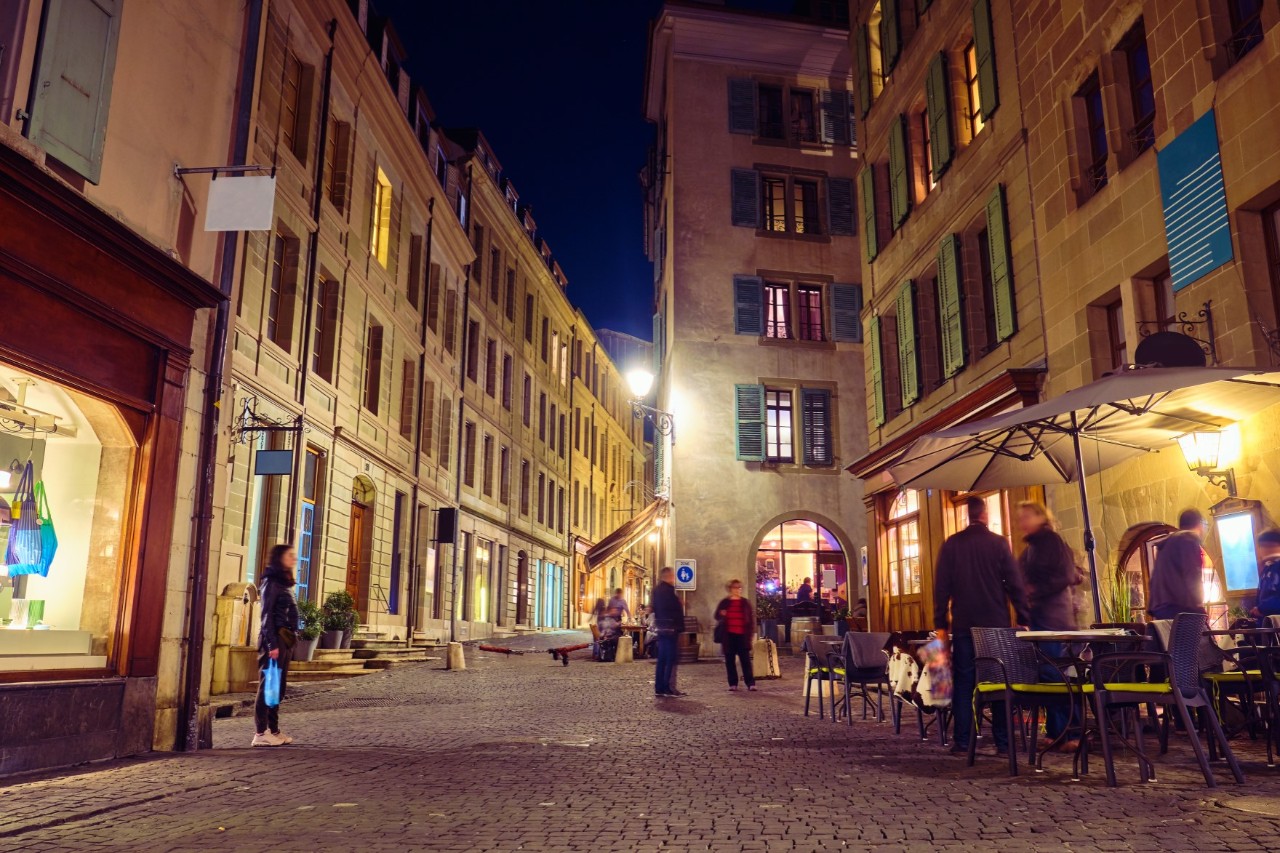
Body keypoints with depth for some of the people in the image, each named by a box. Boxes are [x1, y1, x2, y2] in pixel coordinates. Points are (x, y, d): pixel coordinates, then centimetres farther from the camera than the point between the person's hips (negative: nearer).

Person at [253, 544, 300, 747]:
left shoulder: (284, 583, 18)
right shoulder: (271, 582, -7)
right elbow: (267, 615, -13)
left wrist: (291, 639, 12)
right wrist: (272, 644, -19)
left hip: (285, 639, 9)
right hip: (275, 638, -9)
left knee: (278, 686, 10)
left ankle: (274, 729, 15)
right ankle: (261, 733, -3)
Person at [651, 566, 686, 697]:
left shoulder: (657, 590, 12)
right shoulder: (668, 590, -16)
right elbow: (676, 610, -17)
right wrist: (680, 627, -8)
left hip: (660, 627, 9)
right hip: (670, 628, -9)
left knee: (662, 659, 11)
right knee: (671, 658, -5)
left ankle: (659, 688, 13)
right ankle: (669, 688, -5)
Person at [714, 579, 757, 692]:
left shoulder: (745, 603, 7)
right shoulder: (724, 602, 6)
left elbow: (751, 618, 7)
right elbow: (717, 616, 12)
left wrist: (751, 633, -1)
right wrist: (721, 615, -12)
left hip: (742, 635, -1)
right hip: (728, 635, 1)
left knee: (746, 660, -3)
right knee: (730, 660, 3)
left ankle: (751, 683, -3)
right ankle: (733, 684, 10)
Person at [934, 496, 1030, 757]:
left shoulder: (951, 545, 3)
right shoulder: (998, 543, -1)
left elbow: (941, 587, 2)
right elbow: (1015, 583, -2)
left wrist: (941, 624, 6)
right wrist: (1023, 620, 3)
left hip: (963, 625, 1)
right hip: (996, 624, -1)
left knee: (963, 683, 4)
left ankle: (962, 742, 2)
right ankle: (1003, 742, 7)